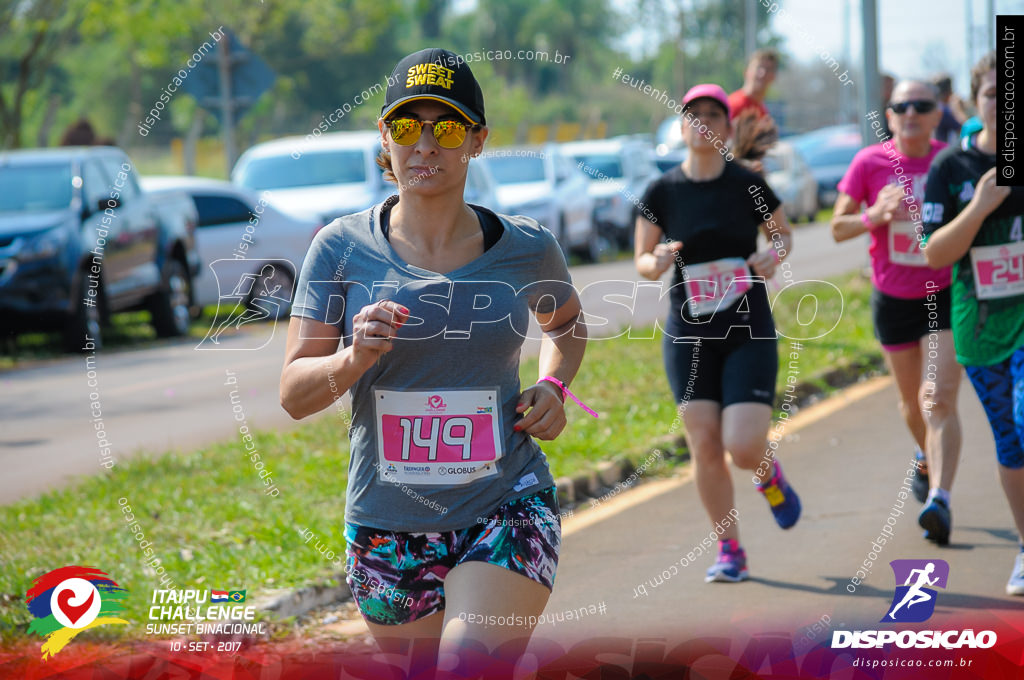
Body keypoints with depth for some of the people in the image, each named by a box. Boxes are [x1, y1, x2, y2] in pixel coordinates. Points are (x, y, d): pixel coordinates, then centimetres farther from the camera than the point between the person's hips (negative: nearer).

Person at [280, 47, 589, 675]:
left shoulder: (526, 248, -1)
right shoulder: (342, 248, -3)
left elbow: (566, 323, 22)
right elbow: (294, 395, -5)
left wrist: (554, 387, 2)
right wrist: (354, 358, -25)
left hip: (508, 512, -2)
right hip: (387, 525, 2)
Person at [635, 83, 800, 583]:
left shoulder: (749, 185, -3)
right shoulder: (661, 193, -1)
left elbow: (784, 234, 12)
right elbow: (641, 261, 6)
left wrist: (774, 255, -10)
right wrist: (658, 261, -17)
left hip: (749, 334, -1)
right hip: (688, 336, 2)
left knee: (744, 448, -12)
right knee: (705, 447, -2)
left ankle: (770, 474, 25)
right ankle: (730, 551, 15)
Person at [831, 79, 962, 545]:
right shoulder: (869, 163, -7)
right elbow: (838, 228, -2)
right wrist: (874, 216, -21)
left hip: (945, 296, -2)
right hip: (893, 298, 2)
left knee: (939, 399, -16)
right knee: (913, 402, 16)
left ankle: (939, 499, -24)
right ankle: (927, 460, 48)